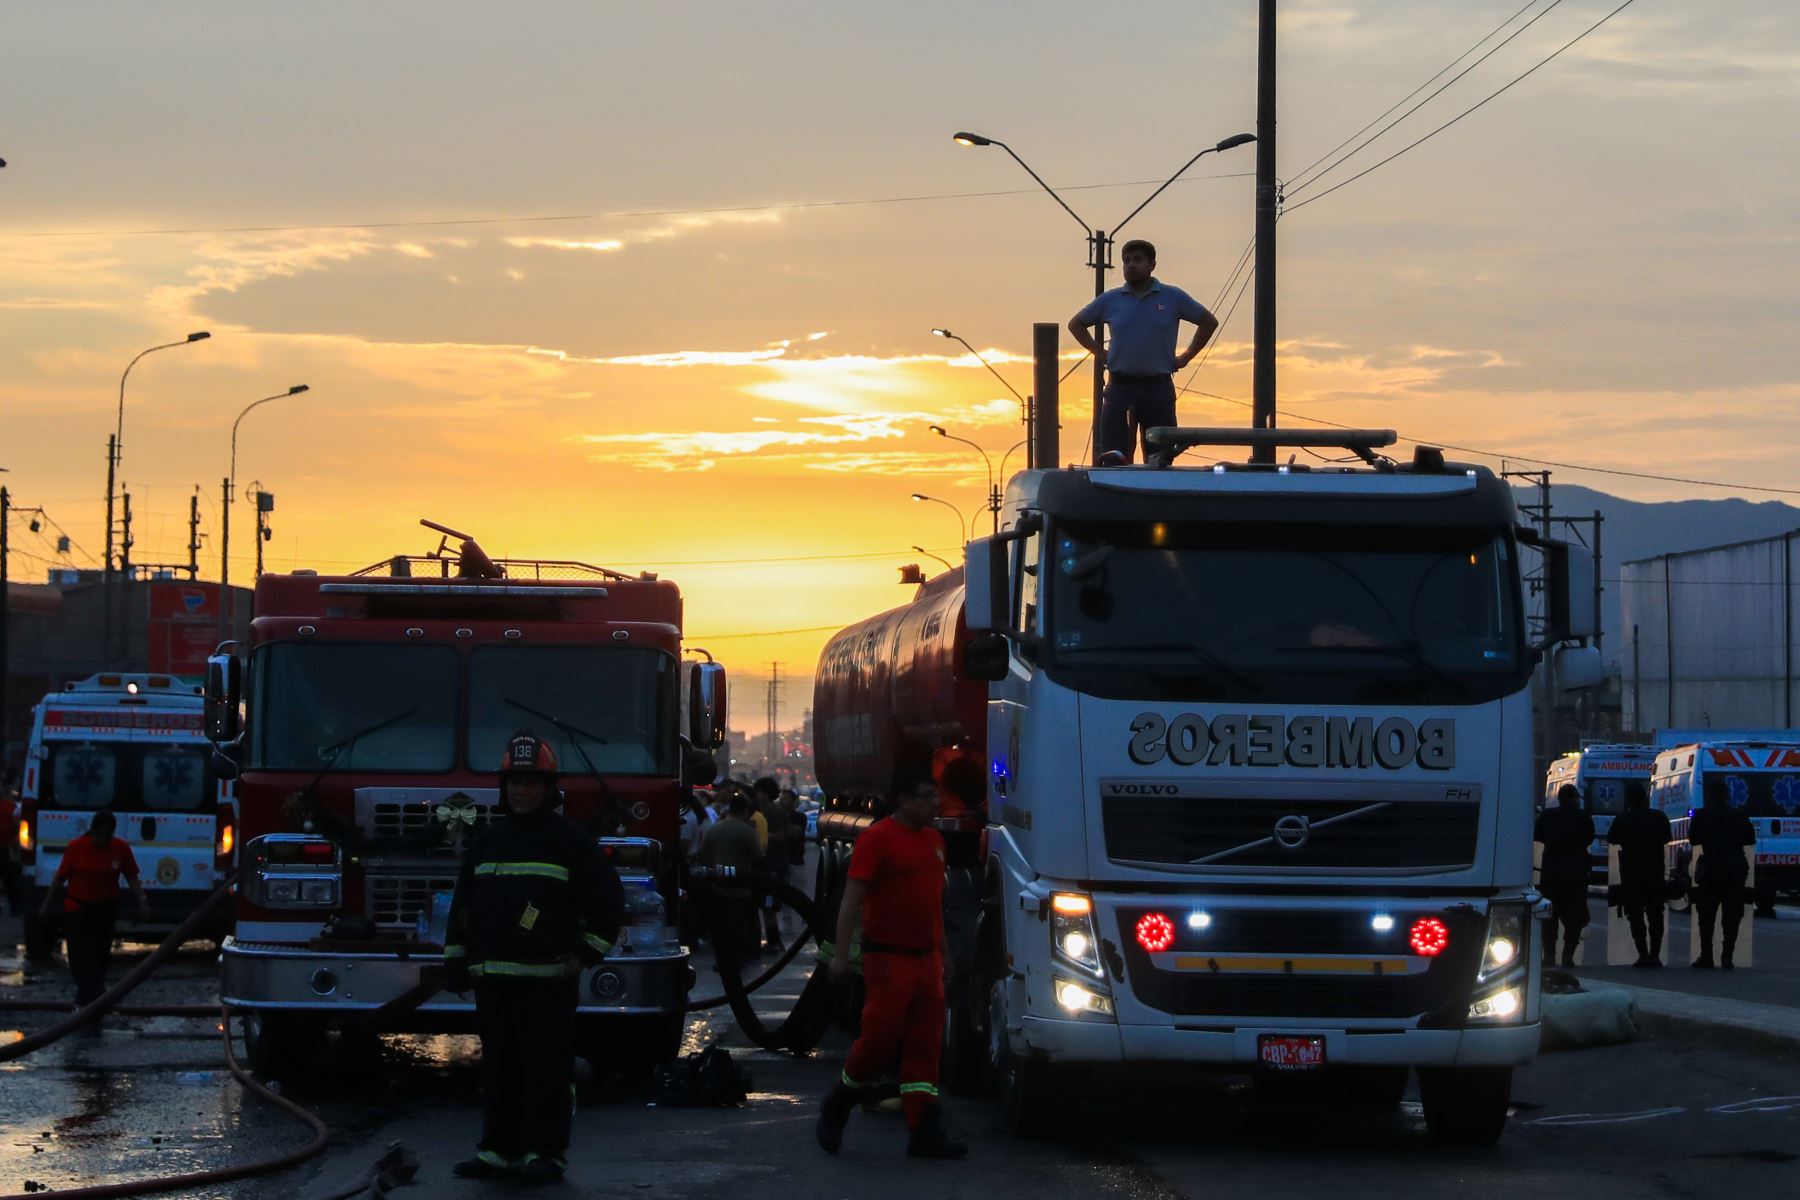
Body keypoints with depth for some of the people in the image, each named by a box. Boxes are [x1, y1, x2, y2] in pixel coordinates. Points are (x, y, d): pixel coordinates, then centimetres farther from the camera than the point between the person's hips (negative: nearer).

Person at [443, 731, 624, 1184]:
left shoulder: (570, 840, -1)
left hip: (548, 981, -5)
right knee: (499, 1069, 8)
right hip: (493, 979, 5)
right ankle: (498, 1149, 13)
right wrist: (456, 959, 14)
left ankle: (547, 1152, 0)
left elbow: (607, 900, -1)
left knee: (547, 1070, -3)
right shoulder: (488, 841, 15)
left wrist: (585, 955, -6)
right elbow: (464, 904, 20)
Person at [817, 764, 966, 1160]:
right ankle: (835, 1109, 13)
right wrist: (842, 953, -19)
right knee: (880, 1038, -8)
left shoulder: (933, 840, 15)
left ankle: (926, 1131, 3)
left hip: (926, 960, 7)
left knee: (925, 1046, 4)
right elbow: (852, 898, -13)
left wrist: (942, 953, 23)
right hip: (888, 959, -7)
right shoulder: (878, 838, -9)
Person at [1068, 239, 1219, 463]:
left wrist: (1186, 356, 7)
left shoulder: (1173, 298, 4)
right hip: (1120, 388, 1)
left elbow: (1209, 322, 14)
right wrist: (1099, 353, 9)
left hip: (1158, 388, -1)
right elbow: (1076, 324, 19)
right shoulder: (1110, 300, 7)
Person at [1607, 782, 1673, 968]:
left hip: (1631, 873, -3)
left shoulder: (1622, 820, -10)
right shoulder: (1659, 817, -2)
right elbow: (1666, 839, 11)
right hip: (1655, 872, 3)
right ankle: (1655, 954, 9)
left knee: (1636, 915, -1)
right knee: (1655, 915, 12)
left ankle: (1643, 955, -9)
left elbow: (1611, 839, 3)